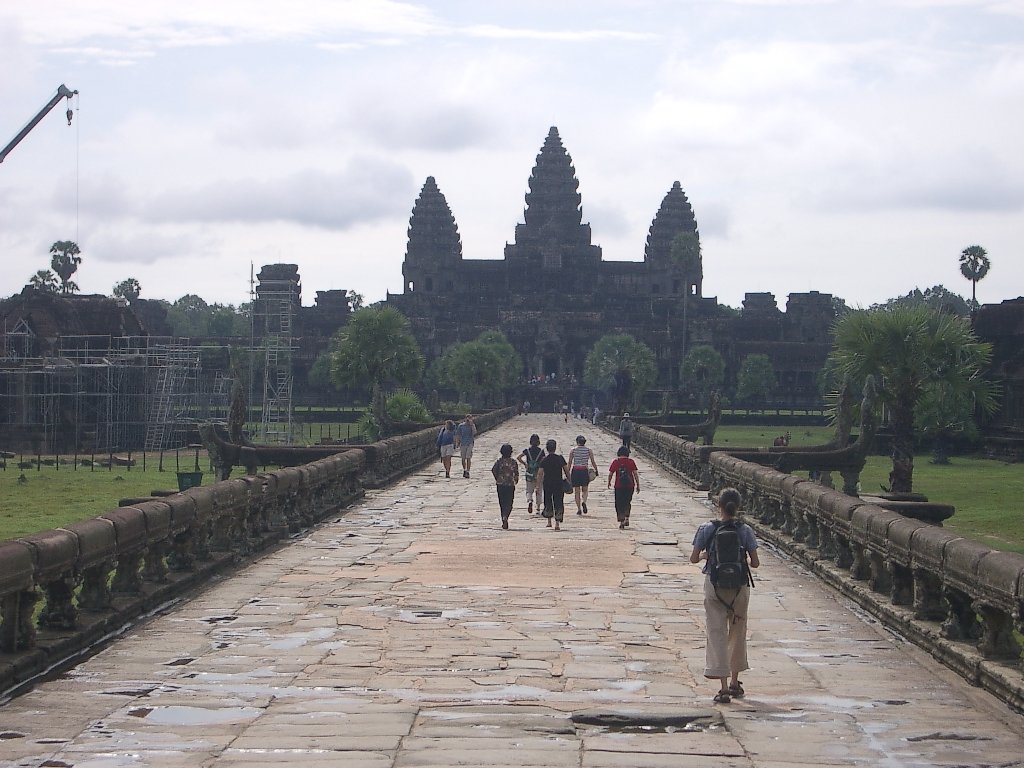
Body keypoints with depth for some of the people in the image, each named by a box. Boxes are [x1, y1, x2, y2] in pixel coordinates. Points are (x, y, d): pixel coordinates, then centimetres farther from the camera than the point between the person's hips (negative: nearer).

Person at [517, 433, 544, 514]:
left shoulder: (527, 450, -2)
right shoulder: (541, 451, -4)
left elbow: (519, 457, -13)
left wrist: (525, 464, -3)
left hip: (529, 474, 0)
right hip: (539, 474, 0)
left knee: (529, 490, 7)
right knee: (538, 491, 10)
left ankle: (529, 501, -23)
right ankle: (538, 508, 11)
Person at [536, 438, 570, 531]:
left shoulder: (544, 460, -3)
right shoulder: (560, 458, -4)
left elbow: (540, 473, -5)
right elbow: (566, 470, -2)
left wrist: (539, 484, 4)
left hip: (547, 484, 1)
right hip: (558, 484, -1)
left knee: (548, 502, 17)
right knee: (558, 503, 2)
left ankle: (549, 521, 18)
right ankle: (557, 523, -7)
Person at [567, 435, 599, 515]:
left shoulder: (573, 450, 0)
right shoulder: (589, 450, 1)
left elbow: (569, 463, -1)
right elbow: (593, 462, 1)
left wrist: (568, 473, 4)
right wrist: (596, 471, 13)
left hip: (575, 471, 0)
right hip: (585, 471, 0)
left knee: (577, 491, 7)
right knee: (585, 490, 12)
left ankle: (579, 509, 3)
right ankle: (584, 502, -17)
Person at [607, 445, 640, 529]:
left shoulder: (615, 462, -2)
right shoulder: (631, 462, -2)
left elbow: (610, 474, 1)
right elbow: (635, 474, -4)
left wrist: (609, 482, 18)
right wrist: (638, 485, 2)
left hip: (619, 486, -1)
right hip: (630, 486, 1)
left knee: (619, 504, 4)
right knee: (627, 503, 20)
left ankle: (621, 522, -3)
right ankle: (627, 519, 13)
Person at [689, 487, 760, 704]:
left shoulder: (707, 529, -7)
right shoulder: (745, 531, -5)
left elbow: (693, 558, -6)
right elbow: (755, 563, -5)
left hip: (714, 586, -1)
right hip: (739, 587, 2)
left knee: (717, 633, 0)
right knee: (738, 633, 18)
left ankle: (724, 688, -8)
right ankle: (734, 683, 29)